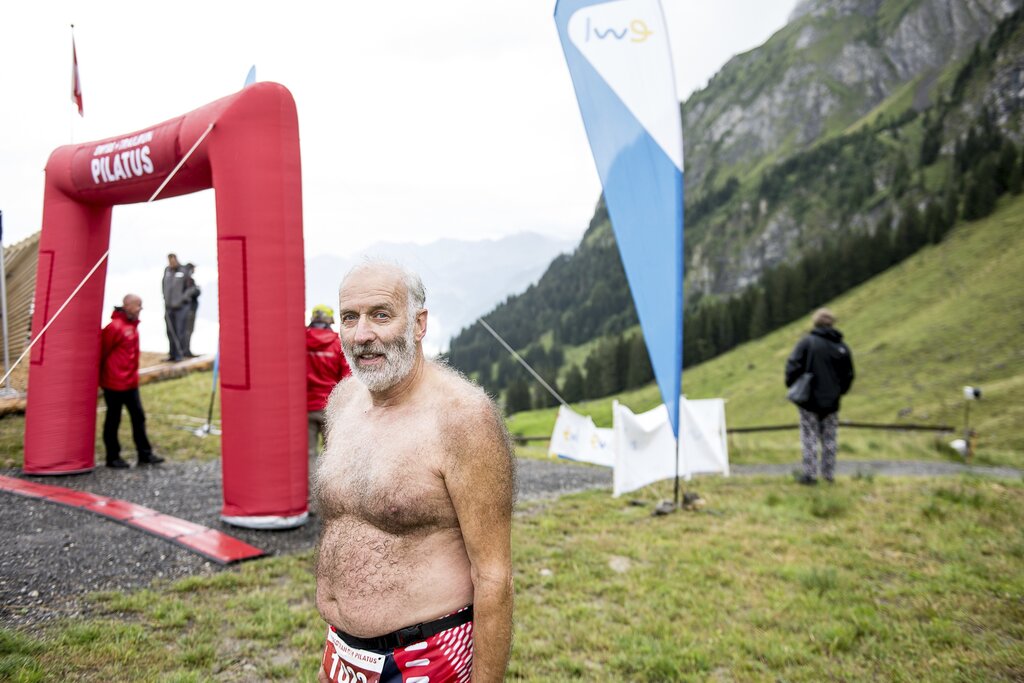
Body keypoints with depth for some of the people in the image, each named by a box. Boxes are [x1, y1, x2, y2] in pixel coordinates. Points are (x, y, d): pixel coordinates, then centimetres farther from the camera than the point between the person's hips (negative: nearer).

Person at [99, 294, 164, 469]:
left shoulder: (133, 325, 10)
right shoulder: (115, 326, -17)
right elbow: (103, 351, -12)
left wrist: (134, 373, 17)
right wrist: (101, 377, -4)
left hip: (131, 382, 8)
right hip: (114, 383, -8)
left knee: (138, 417, 10)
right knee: (113, 420, 4)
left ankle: (145, 454, 16)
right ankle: (113, 457, 15)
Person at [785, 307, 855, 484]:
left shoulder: (807, 342, -9)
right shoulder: (842, 347, 3)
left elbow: (793, 365, -14)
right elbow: (848, 376, 9)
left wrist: (792, 386, 0)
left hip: (809, 399, -3)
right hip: (831, 402, 4)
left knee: (809, 437, 3)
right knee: (829, 439, 13)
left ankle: (810, 474, 3)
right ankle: (829, 474, 19)